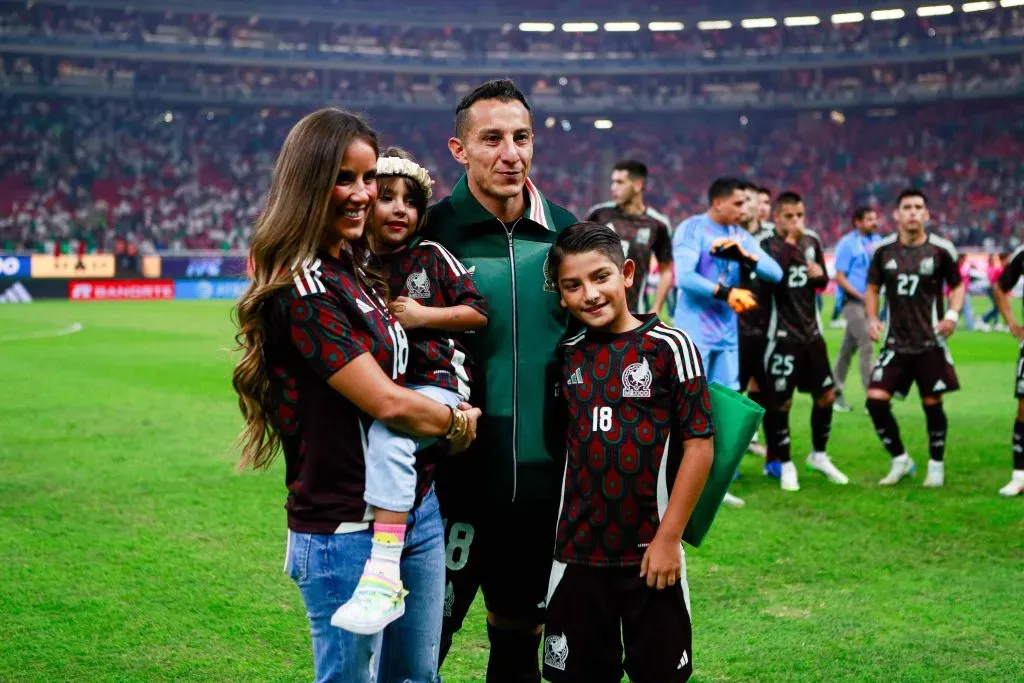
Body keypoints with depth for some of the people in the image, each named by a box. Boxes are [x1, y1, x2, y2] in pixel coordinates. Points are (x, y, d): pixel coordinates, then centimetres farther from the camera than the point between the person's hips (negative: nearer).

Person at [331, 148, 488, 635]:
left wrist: (420, 316, -6)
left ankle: (384, 575, -40)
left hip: (436, 383, -6)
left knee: (387, 434, -33)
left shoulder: (432, 256, 4)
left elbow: (478, 312, 2)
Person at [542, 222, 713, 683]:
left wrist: (668, 538, -12)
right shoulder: (566, 357, 6)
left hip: (650, 555, -4)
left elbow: (698, 445, -9)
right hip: (577, 555, 4)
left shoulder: (668, 347, -7)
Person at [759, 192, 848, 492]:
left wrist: (820, 275, -4)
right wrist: (790, 242, -29)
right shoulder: (769, 245, -10)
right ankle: (785, 465, 13)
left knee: (826, 394, 10)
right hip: (783, 335, -6)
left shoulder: (812, 241, 8)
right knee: (780, 402, -2)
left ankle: (819, 455, 29)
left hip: (812, 331, 6)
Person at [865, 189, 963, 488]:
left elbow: (957, 285, 6)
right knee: (876, 401, -7)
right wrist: (872, 318, -6)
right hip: (895, 342, 2)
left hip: (930, 343, -2)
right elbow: (872, 288, 11)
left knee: (932, 404, 3)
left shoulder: (942, 249, -6)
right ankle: (900, 461, 12)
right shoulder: (883, 250, -1)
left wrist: (953, 314, -12)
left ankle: (936, 466, 24)